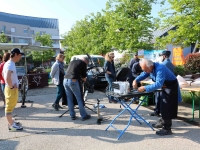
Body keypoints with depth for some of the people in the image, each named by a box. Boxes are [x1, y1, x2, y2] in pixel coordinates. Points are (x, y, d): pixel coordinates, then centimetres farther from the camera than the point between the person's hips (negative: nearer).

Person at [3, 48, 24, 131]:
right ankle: (11, 125, 7)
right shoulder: (10, 65, -21)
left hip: (12, 89, 10)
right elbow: (7, 78, -35)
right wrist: (11, 86, -21)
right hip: (11, 89, -10)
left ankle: (11, 123, 32)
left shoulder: (8, 63, 11)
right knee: (9, 107, -2)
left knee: (10, 107, 19)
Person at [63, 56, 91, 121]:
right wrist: (84, 79, 26)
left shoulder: (72, 61, 22)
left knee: (69, 99, 14)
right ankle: (84, 115, 11)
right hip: (73, 81, -6)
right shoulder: (83, 63, 4)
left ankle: (72, 115, 20)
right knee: (80, 99, 4)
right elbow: (84, 77, 4)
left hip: (65, 80, 7)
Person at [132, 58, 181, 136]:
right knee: (163, 105, 17)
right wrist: (136, 80, -12)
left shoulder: (160, 69, -35)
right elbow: (144, 74, 6)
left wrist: (145, 88, -42)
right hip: (165, 87, 9)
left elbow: (158, 84, -41)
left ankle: (167, 129, -4)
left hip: (171, 87, -9)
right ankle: (164, 122, 33)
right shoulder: (150, 68, -9)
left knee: (167, 107, -10)